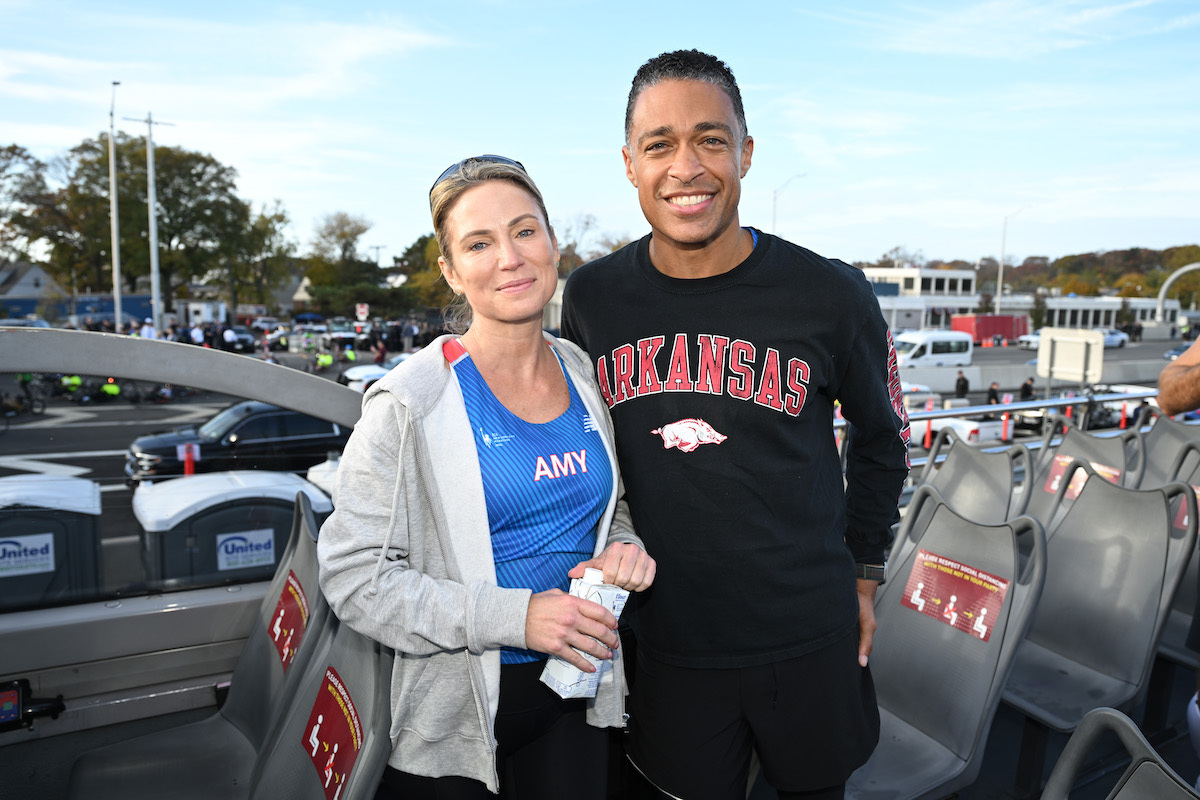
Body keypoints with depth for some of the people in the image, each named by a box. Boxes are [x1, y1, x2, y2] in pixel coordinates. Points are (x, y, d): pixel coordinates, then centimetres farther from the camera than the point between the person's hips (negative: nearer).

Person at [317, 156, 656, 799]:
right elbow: (353, 575, -17)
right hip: (452, 716, -4)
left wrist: (623, 549, -8)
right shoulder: (411, 403, -17)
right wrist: (514, 616, -25)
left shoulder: (583, 376, 1)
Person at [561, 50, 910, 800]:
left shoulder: (831, 295, -12)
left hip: (809, 639, 0)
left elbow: (882, 436, 4)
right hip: (669, 642, 1)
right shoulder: (592, 298, -7)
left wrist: (864, 575, 7)